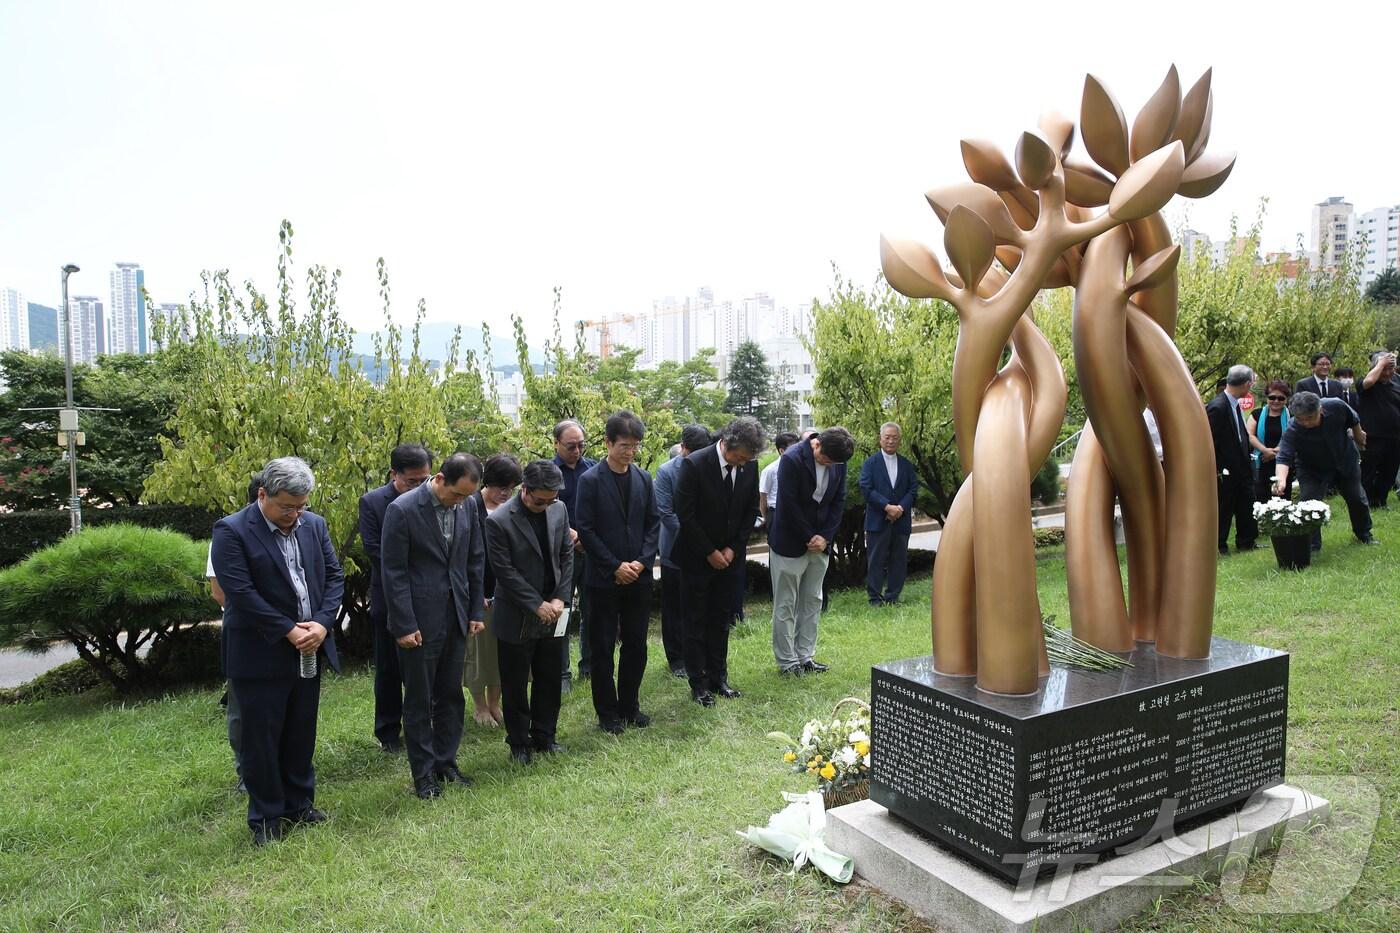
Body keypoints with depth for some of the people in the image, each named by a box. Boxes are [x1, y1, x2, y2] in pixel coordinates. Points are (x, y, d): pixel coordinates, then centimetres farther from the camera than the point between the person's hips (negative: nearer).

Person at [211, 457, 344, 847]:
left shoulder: (314, 525, 6)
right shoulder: (232, 531, -11)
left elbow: (334, 576, 7)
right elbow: (240, 592, -18)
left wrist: (322, 624, -9)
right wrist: (289, 631, -17)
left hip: (309, 652, 5)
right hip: (262, 654, -5)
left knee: (301, 734, 15)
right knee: (261, 739, 6)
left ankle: (299, 804, 31)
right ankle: (266, 818, 21)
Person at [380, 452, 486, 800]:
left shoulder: (467, 508, 2)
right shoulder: (402, 510, -14)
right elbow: (393, 572, -12)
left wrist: (477, 611, 7)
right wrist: (404, 625, -13)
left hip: (456, 619, 5)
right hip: (419, 621, -5)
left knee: (451, 695, 14)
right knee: (419, 701, 8)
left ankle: (446, 763, 29)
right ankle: (424, 773, 21)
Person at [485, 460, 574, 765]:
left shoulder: (559, 510, -2)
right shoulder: (498, 521, -18)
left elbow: (567, 555, 5)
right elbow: (505, 571, -17)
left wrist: (560, 597, -5)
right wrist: (537, 604, -15)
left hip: (551, 613, 5)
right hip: (517, 618, -5)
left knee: (550, 680, 15)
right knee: (515, 685, 9)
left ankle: (544, 737, 31)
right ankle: (519, 743, 26)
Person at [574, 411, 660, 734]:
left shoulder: (644, 479, 5)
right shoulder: (591, 480, -8)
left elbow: (653, 523, 7)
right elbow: (585, 529, -10)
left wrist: (642, 561, -7)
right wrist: (615, 566, -13)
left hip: (638, 575, 4)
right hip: (603, 577, -4)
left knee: (636, 644, 11)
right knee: (602, 647, 6)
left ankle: (629, 705, 26)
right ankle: (607, 712, 18)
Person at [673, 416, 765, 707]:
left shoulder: (749, 466, -5)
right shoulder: (694, 464, -20)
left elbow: (751, 510, 5)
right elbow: (685, 514, -18)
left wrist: (733, 549, -3)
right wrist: (710, 552, -13)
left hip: (728, 556, 5)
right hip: (697, 557, -4)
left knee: (720, 620, 12)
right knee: (696, 622, 4)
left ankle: (718, 678, 22)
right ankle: (698, 683, 12)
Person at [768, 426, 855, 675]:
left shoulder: (838, 463, 0)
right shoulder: (792, 459, -19)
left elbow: (839, 501, 4)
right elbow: (789, 504, -19)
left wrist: (825, 536, -7)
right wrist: (809, 538, -14)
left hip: (819, 542, 6)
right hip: (790, 542, -6)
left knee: (812, 602, 12)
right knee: (786, 605, 2)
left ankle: (805, 656, 21)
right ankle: (787, 661, 11)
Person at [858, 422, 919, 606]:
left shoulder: (907, 465, 13)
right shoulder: (870, 463, 3)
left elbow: (913, 489, 6)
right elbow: (866, 488, -7)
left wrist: (901, 507, -12)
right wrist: (887, 507, -16)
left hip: (901, 520, 3)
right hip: (878, 520, -3)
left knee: (899, 560, 6)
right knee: (876, 561, 0)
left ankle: (892, 597, 15)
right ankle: (875, 598, 6)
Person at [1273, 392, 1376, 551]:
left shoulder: (1336, 407, -29)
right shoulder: (1292, 431, -36)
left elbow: (1353, 420, -5)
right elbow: (1284, 457, -45)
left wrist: (1358, 435, 12)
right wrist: (1281, 480, -62)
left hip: (1346, 461, 3)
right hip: (1312, 471, -3)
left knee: (1357, 499, 16)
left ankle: (1364, 533, 42)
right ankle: (1312, 545, 0)